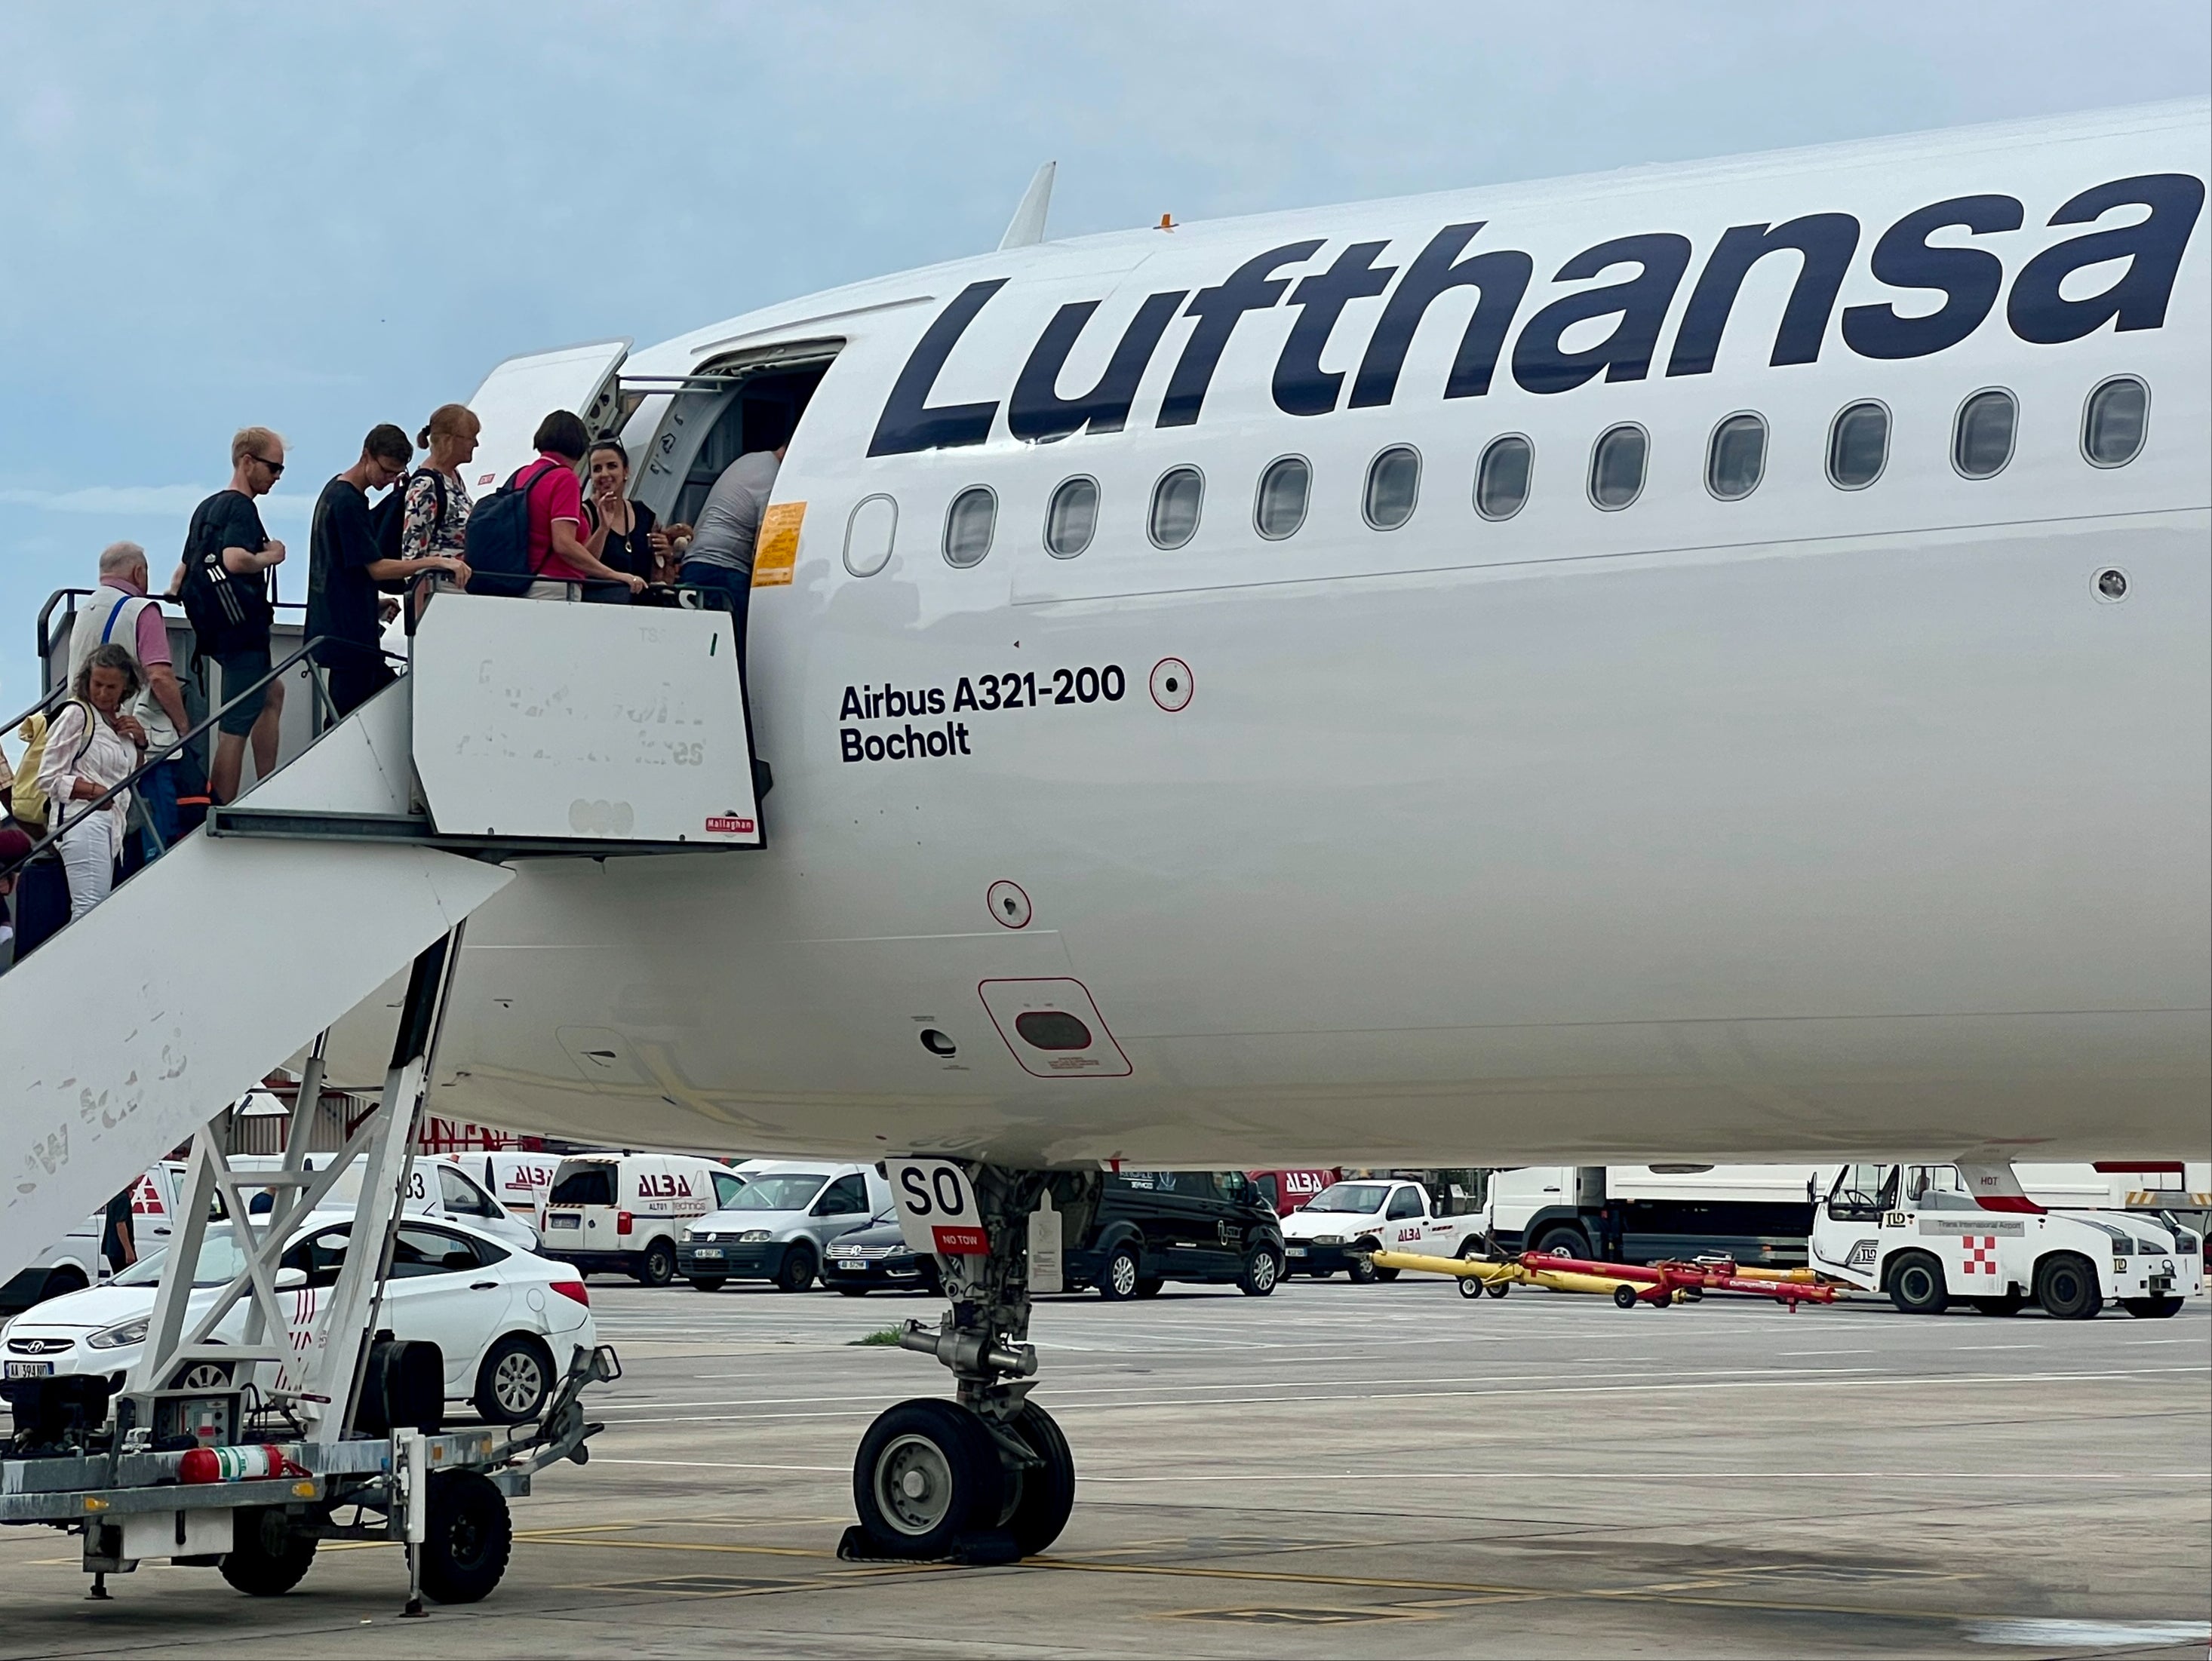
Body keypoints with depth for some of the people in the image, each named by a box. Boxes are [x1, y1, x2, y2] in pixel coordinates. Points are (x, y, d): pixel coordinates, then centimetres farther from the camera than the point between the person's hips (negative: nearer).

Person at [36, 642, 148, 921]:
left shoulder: (119, 719, 18)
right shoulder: (77, 715, -5)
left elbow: (130, 775, 31)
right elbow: (49, 778, -8)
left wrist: (139, 741, 13)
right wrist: (95, 790, -18)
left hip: (113, 822, 9)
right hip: (82, 818, -9)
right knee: (90, 908, -20)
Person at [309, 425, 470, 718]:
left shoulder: (334, 491, 14)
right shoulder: (348, 501, -17)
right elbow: (376, 568, -20)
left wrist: (374, 603, 22)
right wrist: (434, 562, -26)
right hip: (349, 635, -10)